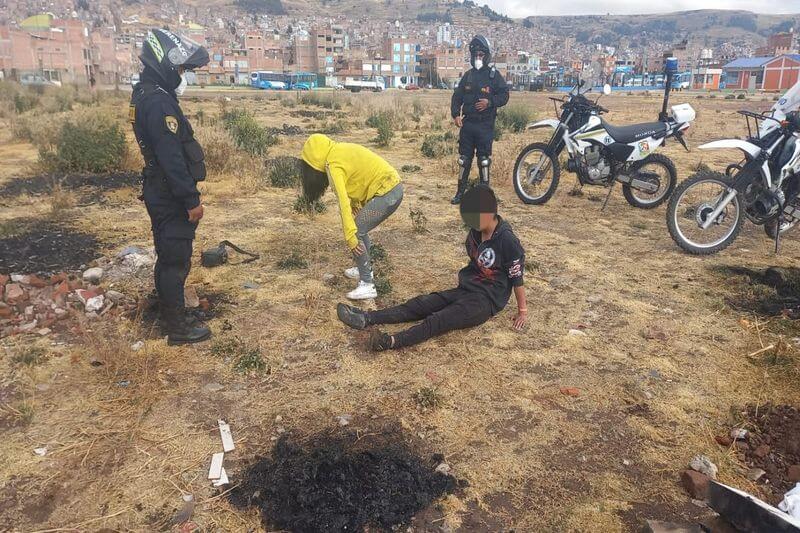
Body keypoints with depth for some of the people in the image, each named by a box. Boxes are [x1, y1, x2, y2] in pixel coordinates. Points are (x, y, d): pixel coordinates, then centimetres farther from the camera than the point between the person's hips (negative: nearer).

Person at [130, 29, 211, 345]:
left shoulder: (144, 95, 12)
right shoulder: (159, 102, -21)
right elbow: (172, 159, -25)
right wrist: (192, 200, -20)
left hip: (159, 193, 10)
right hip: (171, 198, -10)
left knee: (167, 258, 19)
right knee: (176, 262, -1)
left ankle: (168, 316, 32)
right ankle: (178, 328, 10)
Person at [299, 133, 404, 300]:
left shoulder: (334, 165, -15)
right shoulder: (340, 149, 10)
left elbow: (343, 201, -22)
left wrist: (350, 237, -23)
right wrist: (356, 205, 6)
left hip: (386, 194, -9)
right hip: (394, 187, 9)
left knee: (356, 234, -7)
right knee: (359, 229, 21)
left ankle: (367, 285, -6)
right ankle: (364, 269, 35)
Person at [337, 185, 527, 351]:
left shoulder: (506, 240, -17)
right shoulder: (475, 233, 5)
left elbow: (517, 276, -10)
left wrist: (522, 310, -4)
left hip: (488, 300, -7)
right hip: (465, 290, 7)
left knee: (439, 319, -29)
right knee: (420, 304, -11)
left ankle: (393, 341, -48)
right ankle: (366, 318, -22)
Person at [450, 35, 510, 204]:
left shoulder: (494, 75, 0)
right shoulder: (468, 75, 12)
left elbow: (504, 95, -2)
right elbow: (457, 96, 12)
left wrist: (490, 102, -19)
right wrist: (455, 114, -1)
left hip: (485, 125, -4)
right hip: (467, 123, 4)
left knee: (484, 159, 0)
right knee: (464, 158, 7)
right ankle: (461, 191, 15)